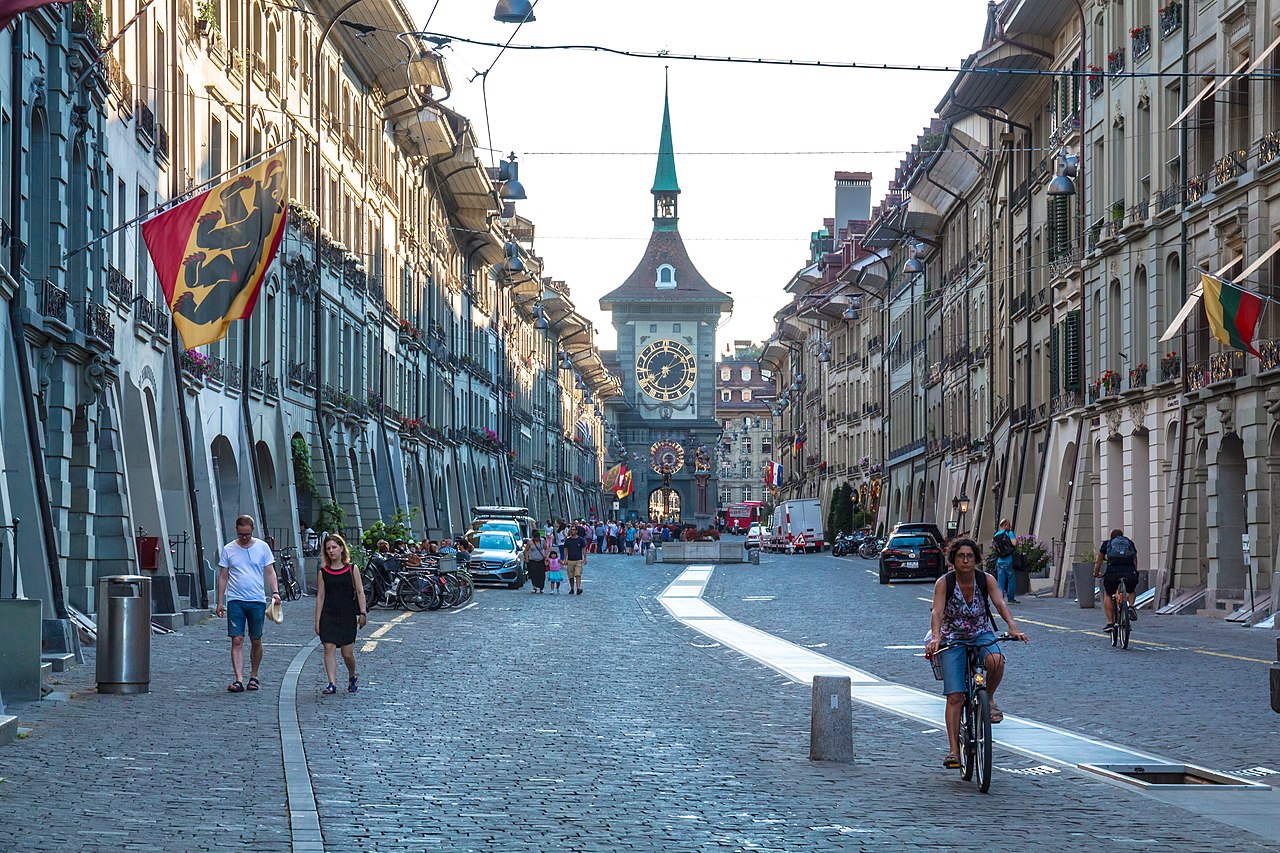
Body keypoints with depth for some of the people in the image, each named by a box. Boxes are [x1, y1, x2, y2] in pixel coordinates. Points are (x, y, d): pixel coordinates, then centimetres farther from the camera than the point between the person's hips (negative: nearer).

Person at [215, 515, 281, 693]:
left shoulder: (262, 547, 4)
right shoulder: (228, 549, 4)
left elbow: (270, 572, 6)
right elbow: (223, 577, 9)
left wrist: (275, 591, -9)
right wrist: (220, 602, 6)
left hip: (257, 601, 1)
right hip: (235, 600, -1)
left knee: (256, 642, 8)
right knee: (237, 640, -9)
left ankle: (253, 677, 23)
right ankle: (239, 680, -13)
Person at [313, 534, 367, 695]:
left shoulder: (351, 569, 2)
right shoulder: (323, 572, 5)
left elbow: (360, 592, 1)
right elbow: (320, 596, 5)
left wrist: (362, 613, -9)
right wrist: (317, 621, 2)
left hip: (348, 615, -1)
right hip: (328, 616, 1)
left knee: (348, 653, 2)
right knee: (329, 648, -11)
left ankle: (352, 678, 29)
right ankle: (332, 684, -11)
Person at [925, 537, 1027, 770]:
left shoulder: (986, 580, -6)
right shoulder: (944, 583, -10)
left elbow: (1000, 604, -18)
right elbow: (937, 612, -21)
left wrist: (1012, 627, -37)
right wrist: (936, 637, -40)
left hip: (982, 635, 1)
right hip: (953, 638, -1)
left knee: (996, 661, -34)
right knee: (954, 697, -12)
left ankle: (989, 699, -3)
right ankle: (953, 750, -10)